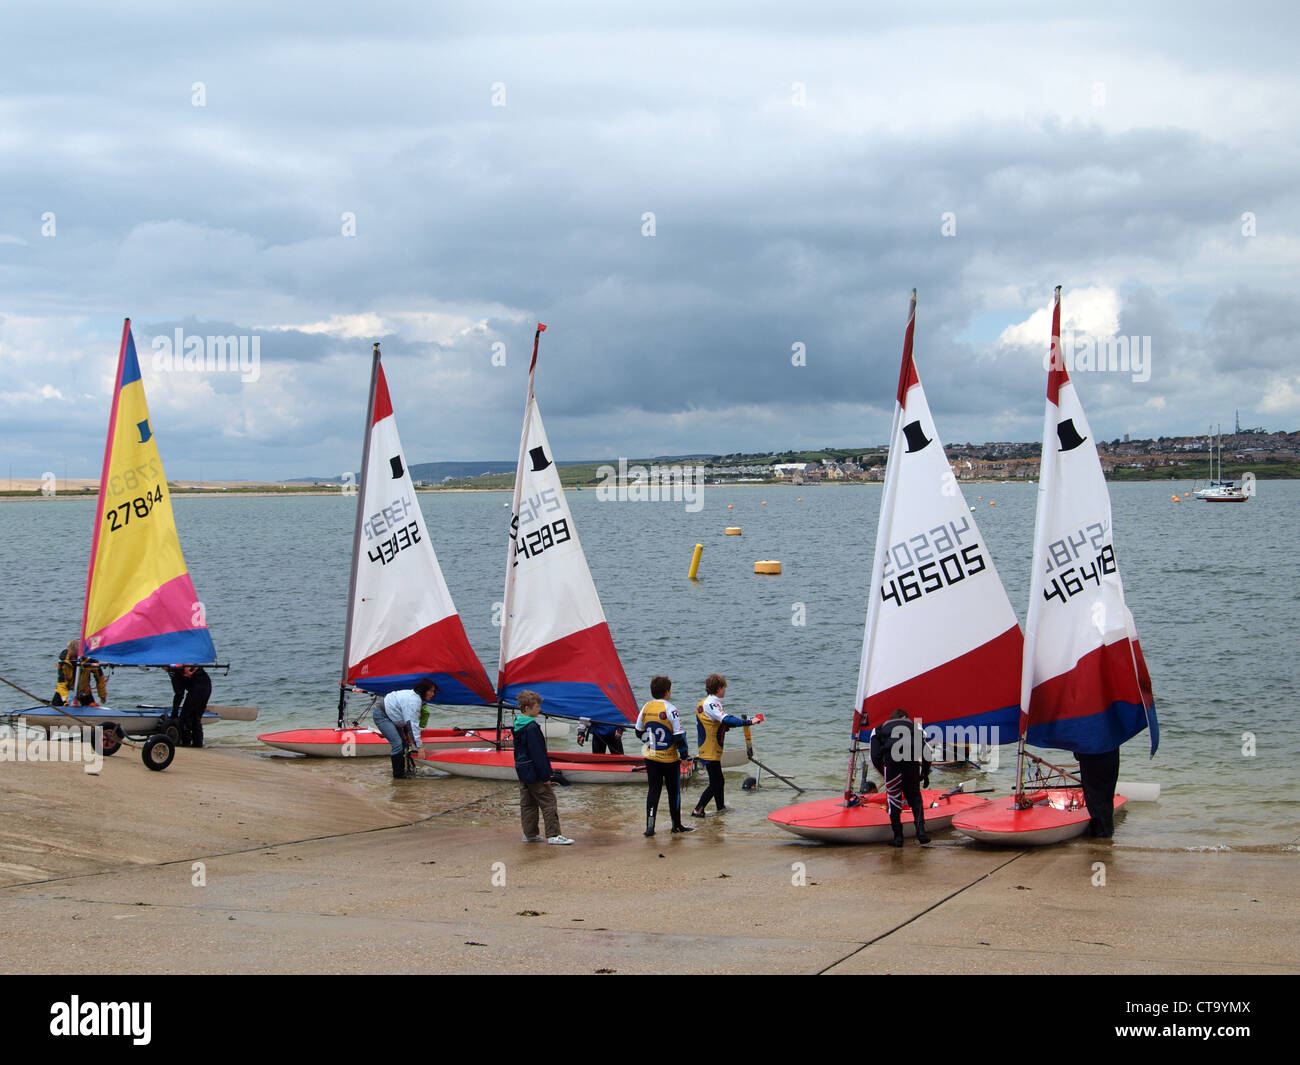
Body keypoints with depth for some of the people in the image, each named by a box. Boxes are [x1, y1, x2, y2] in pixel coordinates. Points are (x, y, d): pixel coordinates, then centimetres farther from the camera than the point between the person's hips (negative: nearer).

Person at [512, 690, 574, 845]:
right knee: (548, 801, -5)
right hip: (535, 773, -9)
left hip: (522, 771, 9)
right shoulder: (532, 727, -19)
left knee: (527, 803, 13)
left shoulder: (517, 725, 10)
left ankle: (529, 834, 17)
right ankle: (553, 835, -5)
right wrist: (545, 775, -16)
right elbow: (538, 753, -20)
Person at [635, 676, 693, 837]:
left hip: (650, 756, 4)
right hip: (669, 758, -4)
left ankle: (650, 825, -3)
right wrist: (684, 753, -3)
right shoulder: (670, 710, -16)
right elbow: (679, 734, -16)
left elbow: (639, 732, 10)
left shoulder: (646, 708, -1)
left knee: (653, 790, 7)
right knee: (674, 791, 11)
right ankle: (676, 825, 21)